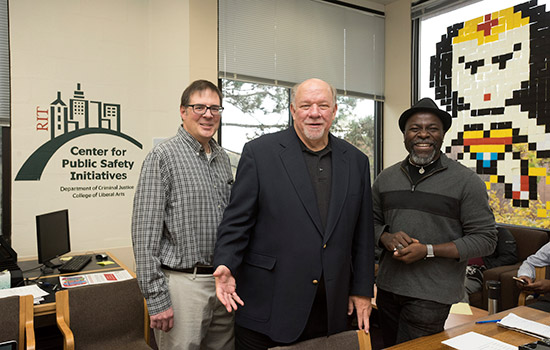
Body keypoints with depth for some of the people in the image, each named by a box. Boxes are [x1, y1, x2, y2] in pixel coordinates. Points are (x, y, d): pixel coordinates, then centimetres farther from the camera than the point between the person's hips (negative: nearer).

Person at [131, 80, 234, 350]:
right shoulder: (162, 157, -11)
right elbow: (145, 234, -13)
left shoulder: (222, 158, 10)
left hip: (223, 280, 6)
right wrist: (156, 298, -15)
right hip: (182, 283, -6)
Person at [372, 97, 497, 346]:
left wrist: (428, 251, -17)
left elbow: (485, 239, -8)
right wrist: (386, 238, -9)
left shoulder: (466, 181, -6)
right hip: (388, 286, 5)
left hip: (431, 294, -4)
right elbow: (372, 221, 15)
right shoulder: (386, 178, 7)